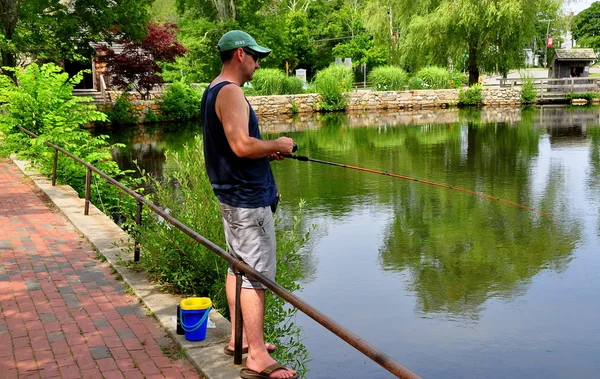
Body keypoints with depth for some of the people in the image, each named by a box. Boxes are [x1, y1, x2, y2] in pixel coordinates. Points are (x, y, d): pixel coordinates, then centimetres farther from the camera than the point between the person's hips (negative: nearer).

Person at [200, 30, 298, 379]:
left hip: (232, 194, 11)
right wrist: (277, 145, -12)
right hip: (249, 197, -11)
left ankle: (239, 339, 28)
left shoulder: (213, 91, 15)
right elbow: (241, 146, -28)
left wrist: (265, 153, 12)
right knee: (257, 273, -7)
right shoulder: (231, 92, -17)